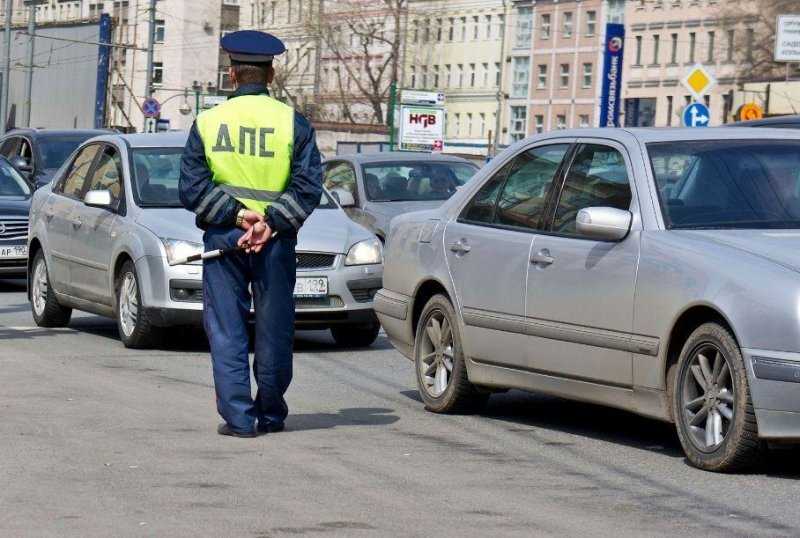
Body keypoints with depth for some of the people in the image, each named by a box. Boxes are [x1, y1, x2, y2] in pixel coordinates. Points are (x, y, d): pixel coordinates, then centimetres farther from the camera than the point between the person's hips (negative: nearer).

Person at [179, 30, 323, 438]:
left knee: (226, 331, 4)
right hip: (276, 242, 0)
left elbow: (192, 188, -4)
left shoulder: (207, 122, 1)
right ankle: (270, 415, 19)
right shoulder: (294, 123, -1)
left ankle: (237, 416, 0)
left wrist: (236, 214, -8)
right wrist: (270, 222, -12)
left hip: (222, 237, 0)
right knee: (274, 331, 11)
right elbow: (308, 187, -9)